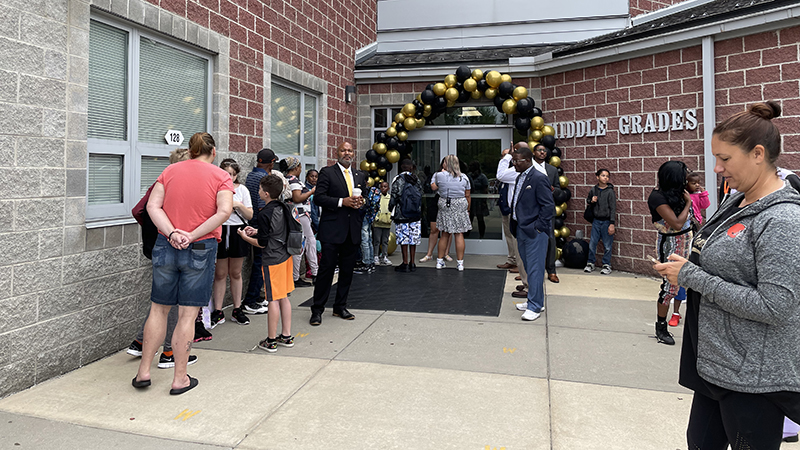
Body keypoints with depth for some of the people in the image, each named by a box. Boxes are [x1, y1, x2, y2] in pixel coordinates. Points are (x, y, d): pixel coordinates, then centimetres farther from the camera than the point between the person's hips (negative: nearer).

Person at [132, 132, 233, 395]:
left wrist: (172, 233, -12)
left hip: (165, 246, 3)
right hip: (201, 250, -3)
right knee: (187, 314, 3)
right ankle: (180, 379, 11)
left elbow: (152, 206, -3)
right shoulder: (220, 176, -1)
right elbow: (224, 211, -16)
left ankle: (143, 371, 22)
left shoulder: (170, 171, 8)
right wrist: (193, 235, -13)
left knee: (159, 309, 15)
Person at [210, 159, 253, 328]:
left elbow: (250, 215, 2)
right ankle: (218, 312, 13)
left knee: (236, 273, 10)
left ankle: (237, 310, 20)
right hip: (220, 232, -1)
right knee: (220, 274, 3)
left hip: (237, 232, 2)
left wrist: (239, 205, -13)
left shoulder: (242, 189, 5)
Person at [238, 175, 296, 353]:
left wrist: (245, 237, 1)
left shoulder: (265, 213, -18)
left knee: (273, 300, -1)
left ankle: (271, 341, 9)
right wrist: (257, 231, 19)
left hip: (272, 260, -8)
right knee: (283, 297, 14)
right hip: (286, 256, 8)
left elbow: (262, 243, -14)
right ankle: (286, 336, 22)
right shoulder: (285, 208, 6)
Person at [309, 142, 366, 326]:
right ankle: (317, 310, 8)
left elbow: (365, 197, 20)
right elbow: (318, 197, -9)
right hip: (332, 229, -5)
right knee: (326, 269, -3)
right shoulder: (327, 172, -1)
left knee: (347, 270, 11)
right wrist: (342, 202, -18)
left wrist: (361, 202, -3)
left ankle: (340, 307, 24)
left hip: (353, 231, 5)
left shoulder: (360, 175, 15)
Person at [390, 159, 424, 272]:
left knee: (403, 238, 1)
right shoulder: (417, 180, 5)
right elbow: (420, 196, 9)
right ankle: (412, 263, 12)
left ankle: (405, 264, 4)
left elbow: (394, 197, -10)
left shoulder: (398, 180, -9)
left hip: (402, 214, -4)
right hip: (416, 215, 5)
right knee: (413, 239, 8)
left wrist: (390, 208, 5)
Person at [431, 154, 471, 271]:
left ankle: (440, 261, 17)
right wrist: (468, 209, 17)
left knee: (444, 234, 10)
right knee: (459, 235, 2)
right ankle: (460, 263, 3)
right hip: (460, 207, 0)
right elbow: (467, 196, 6)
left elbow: (433, 187, 11)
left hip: (444, 207, 0)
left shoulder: (439, 175, -4)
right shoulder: (464, 177, 3)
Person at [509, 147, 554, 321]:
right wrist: (515, 225, 13)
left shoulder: (539, 178, -14)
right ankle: (535, 301, 28)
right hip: (521, 229, 9)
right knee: (528, 267, 16)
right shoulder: (520, 177, 14)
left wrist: (538, 227, -16)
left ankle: (535, 307, 3)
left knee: (534, 268, -4)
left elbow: (548, 206, -16)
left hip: (535, 231, -9)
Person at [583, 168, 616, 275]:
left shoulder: (610, 191, -6)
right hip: (596, 220, 3)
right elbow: (588, 200, 23)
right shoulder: (593, 190, 4)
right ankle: (591, 263, 20)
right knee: (592, 243, 6)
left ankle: (606, 265, 16)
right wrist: (591, 201, -2)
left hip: (606, 221, -3)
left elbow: (613, 208, -8)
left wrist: (612, 224, -13)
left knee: (607, 245, 3)